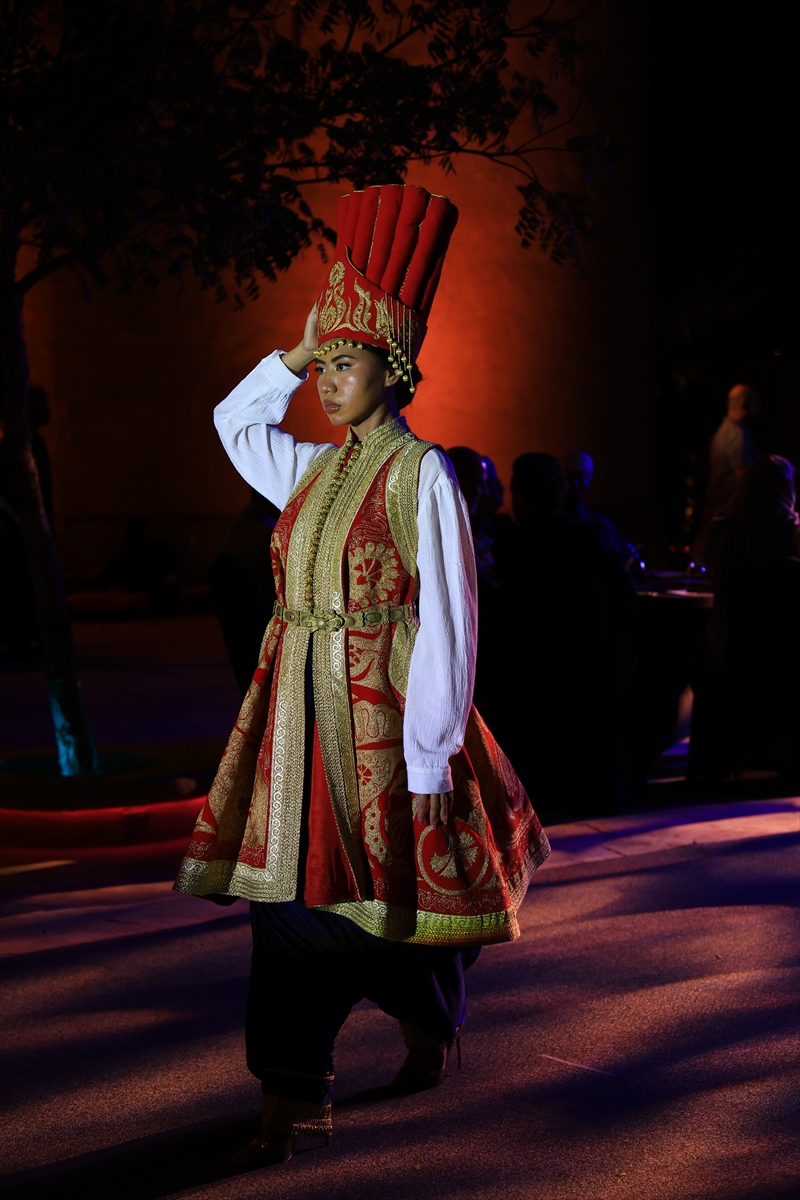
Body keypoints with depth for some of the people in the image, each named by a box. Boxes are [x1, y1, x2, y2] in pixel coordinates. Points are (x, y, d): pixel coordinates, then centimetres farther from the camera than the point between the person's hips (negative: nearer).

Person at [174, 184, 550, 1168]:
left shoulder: (420, 473, -10)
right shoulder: (317, 469, 11)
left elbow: (446, 620, -13)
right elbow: (232, 420, 29)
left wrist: (430, 755, -16)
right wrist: (297, 355, 13)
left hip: (383, 711, -6)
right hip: (302, 708, 6)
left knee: (393, 891, 6)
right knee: (293, 887, 3)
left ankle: (429, 1038, 33)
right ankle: (294, 1097, 10)